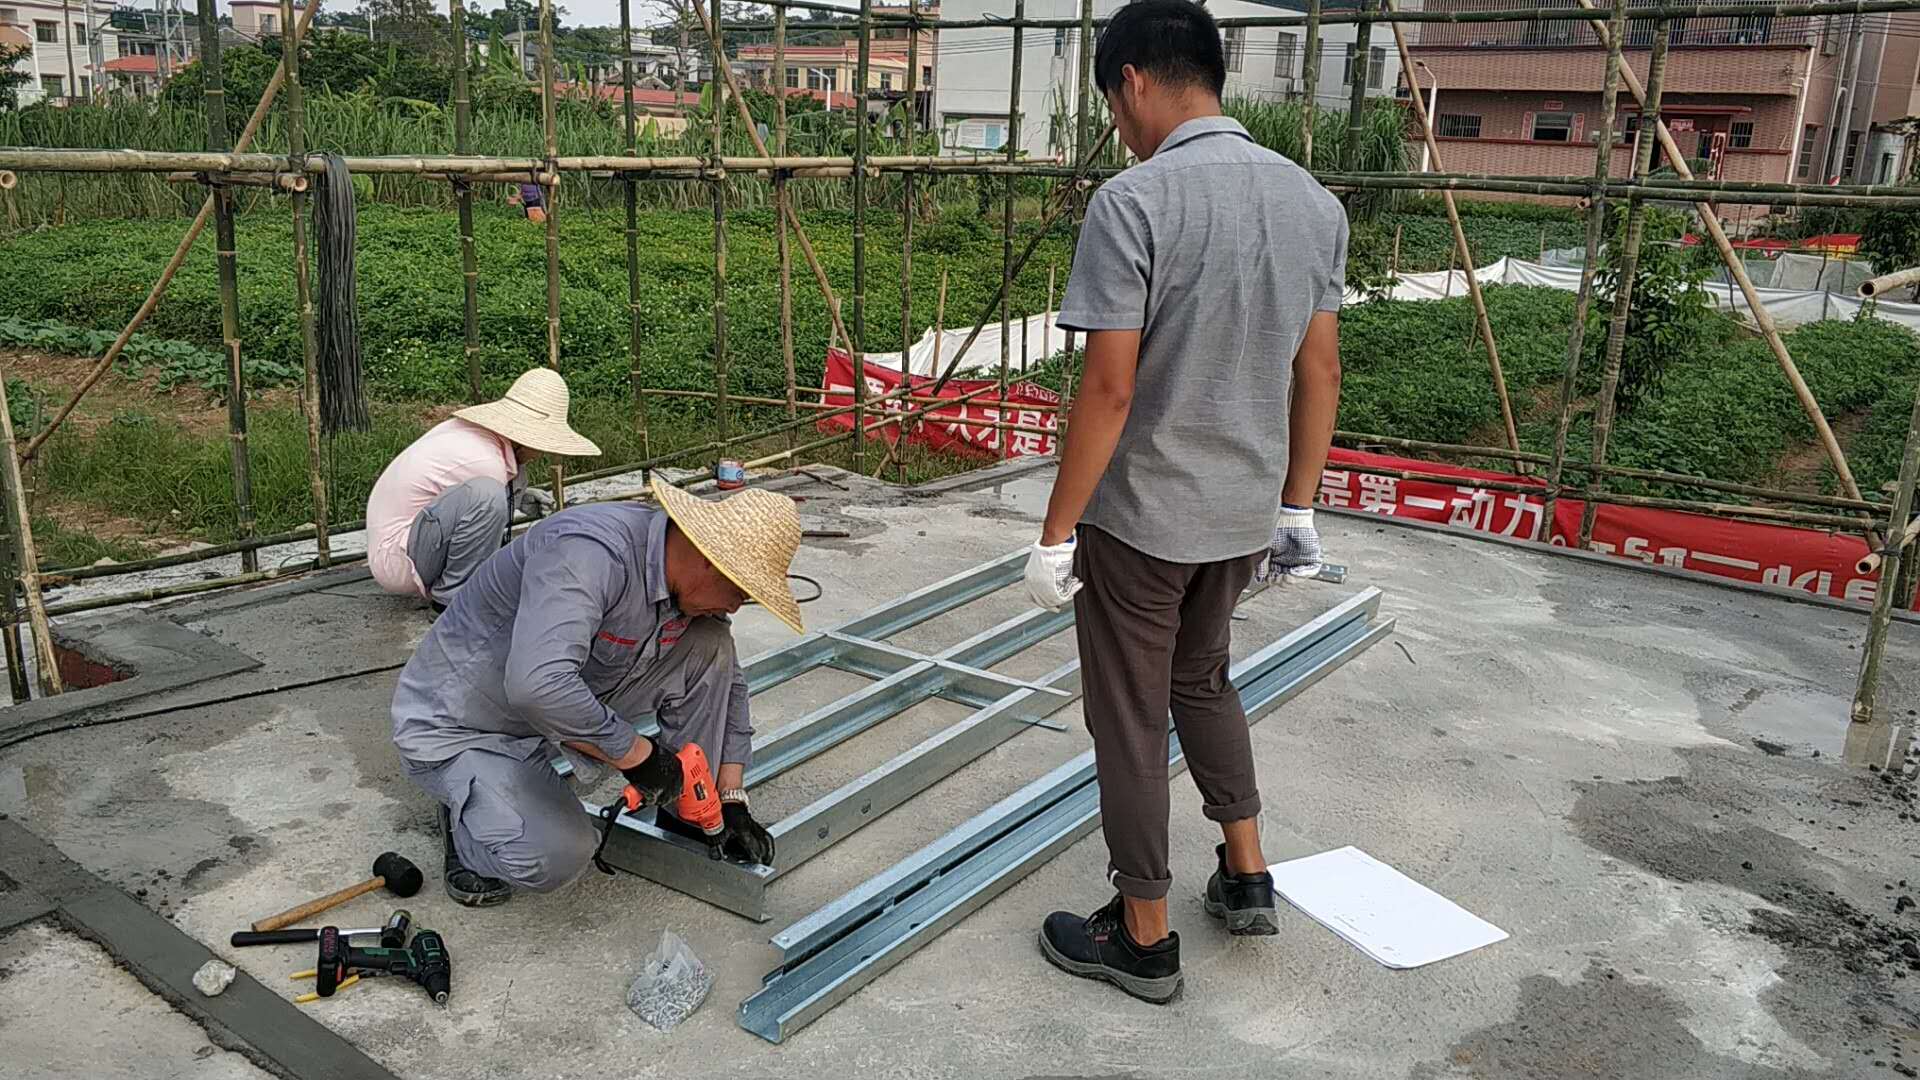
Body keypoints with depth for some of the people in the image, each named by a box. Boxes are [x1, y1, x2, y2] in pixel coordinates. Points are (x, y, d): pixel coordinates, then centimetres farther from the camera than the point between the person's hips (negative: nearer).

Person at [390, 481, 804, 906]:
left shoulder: (693, 588, -7)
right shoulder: (591, 553, -34)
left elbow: (728, 683, 7)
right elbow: (538, 685, -46)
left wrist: (732, 800, 3)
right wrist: (637, 755, -33)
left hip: (566, 705, 7)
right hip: (454, 728, -7)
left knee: (708, 646, -9)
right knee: (555, 857, -31)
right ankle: (466, 821, 3)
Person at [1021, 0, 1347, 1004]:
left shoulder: (1134, 201, -19)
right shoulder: (1311, 198, 2)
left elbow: (1109, 389, -21)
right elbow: (1320, 372, 6)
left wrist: (1055, 535, -12)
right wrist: (1296, 508, 15)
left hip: (1139, 518, -7)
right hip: (1243, 515, 7)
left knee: (1131, 722, 10)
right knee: (1203, 680, 28)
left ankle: (1143, 939, 24)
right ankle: (1246, 878, 37)